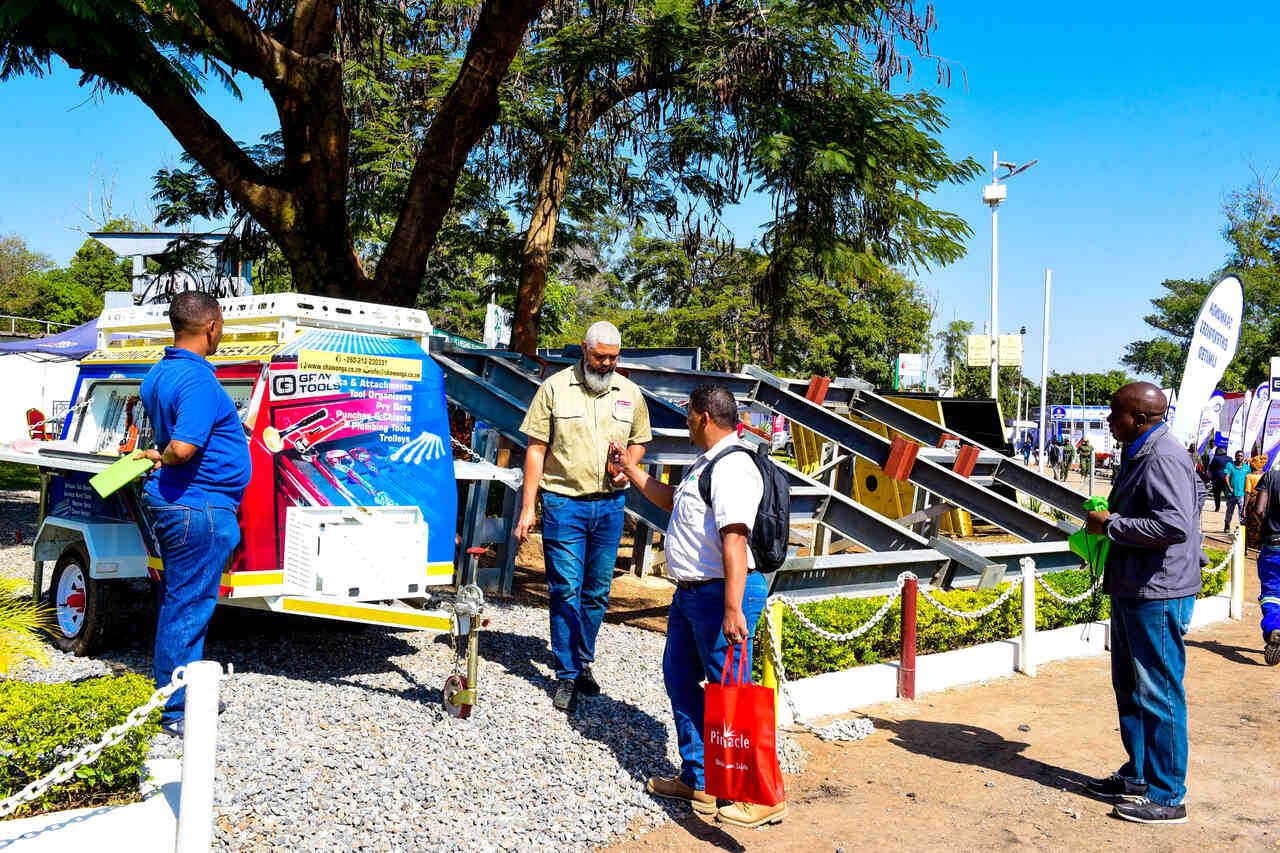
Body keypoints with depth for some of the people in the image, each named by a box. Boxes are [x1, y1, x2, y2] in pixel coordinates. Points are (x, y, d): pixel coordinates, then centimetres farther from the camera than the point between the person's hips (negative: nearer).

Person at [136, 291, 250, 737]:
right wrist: (160, 459, -11)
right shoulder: (198, 380, -20)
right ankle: (178, 711, 6)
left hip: (168, 501, 10)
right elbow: (184, 447, -29)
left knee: (179, 602, 17)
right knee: (188, 607, -2)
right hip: (200, 508, -10)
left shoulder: (158, 374, 12)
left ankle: (185, 696, 29)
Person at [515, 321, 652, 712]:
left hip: (609, 504, 3)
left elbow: (639, 441, 19)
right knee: (566, 591, -2)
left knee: (597, 591, 11)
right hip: (563, 503, -3)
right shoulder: (555, 387, -2)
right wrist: (527, 507, -5)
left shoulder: (630, 393, 7)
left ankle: (583, 662, 28)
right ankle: (567, 676, 8)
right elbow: (536, 449, -2)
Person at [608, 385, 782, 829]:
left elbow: (734, 542, -27)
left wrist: (733, 610, -32)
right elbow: (671, 500, 34)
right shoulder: (705, 463, 15)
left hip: (721, 595, -11)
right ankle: (697, 780, 30)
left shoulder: (732, 468, -18)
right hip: (690, 592, 11)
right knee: (680, 678, 18)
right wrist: (630, 469, 38)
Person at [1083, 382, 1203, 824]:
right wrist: (1108, 522, 14)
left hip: (1158, 595, -11)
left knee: (1158, 693, -2)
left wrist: (1111, 525, -18)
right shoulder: (1140, 454, 15)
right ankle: (1137, 776, 31)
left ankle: (1166, 796, 8)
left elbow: (1175, 525, -29)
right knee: (1130, 687, 18)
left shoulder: (1163, 459, -19)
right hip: (1131, 590, 11)